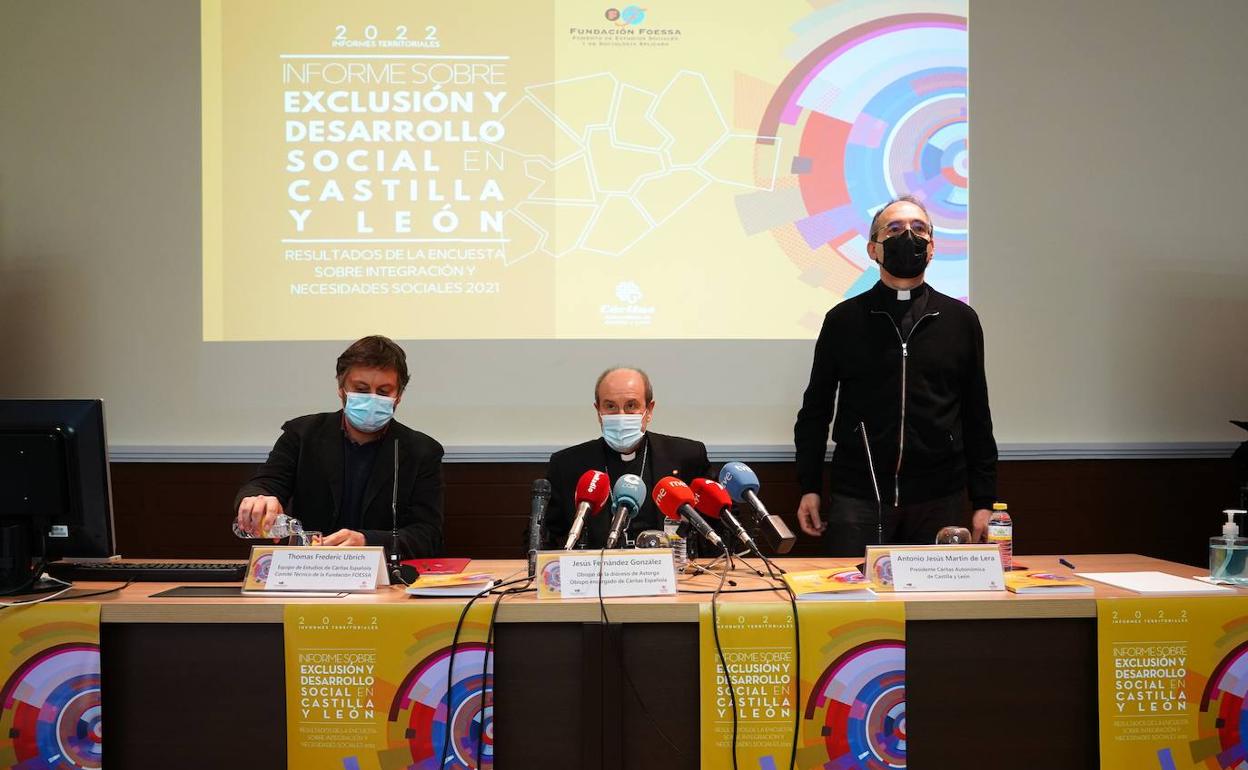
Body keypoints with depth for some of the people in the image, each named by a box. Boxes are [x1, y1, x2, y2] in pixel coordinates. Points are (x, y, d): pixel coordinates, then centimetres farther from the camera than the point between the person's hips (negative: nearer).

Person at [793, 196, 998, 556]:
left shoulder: (960, 320, 8)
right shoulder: (843, 320, 5)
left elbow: (976, 418, 10)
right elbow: (816, 409, 9)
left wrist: (984, 501, 6)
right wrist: (809, 488, 2)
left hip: (939, 501, 1)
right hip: (858, 499, -1)